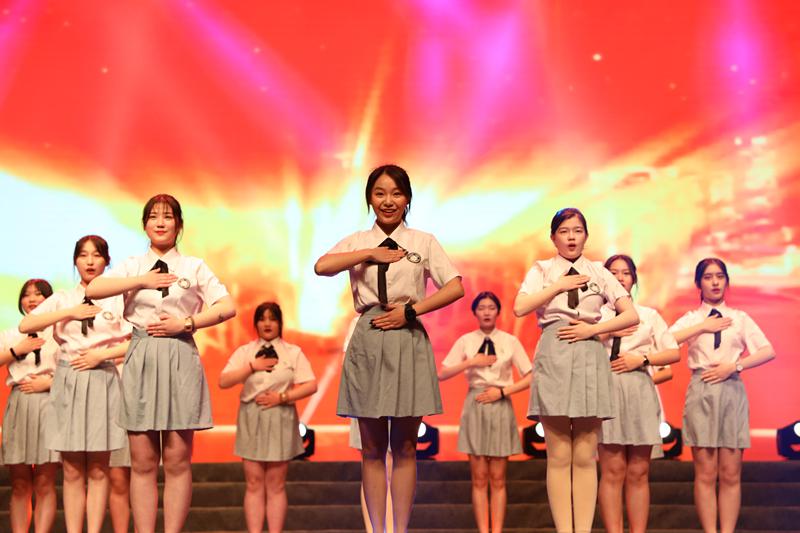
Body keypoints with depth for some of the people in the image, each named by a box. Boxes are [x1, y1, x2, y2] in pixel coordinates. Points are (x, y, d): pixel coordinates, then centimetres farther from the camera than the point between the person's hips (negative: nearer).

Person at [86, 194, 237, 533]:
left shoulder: (194, 267, 9)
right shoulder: (133, 266, 12)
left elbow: (227, 307, 0)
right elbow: (92, 290, -4)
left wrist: (185, 323, -8)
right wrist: (142, 281, -7)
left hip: (180, 359, -1)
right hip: (141, 359, 1)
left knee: (177, 460, -1)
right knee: (143, 463, 1)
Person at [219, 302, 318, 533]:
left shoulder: (293, 352, 5)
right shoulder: (244, 352, 7)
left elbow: (311, 385, -2)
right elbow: (223, 382, -4)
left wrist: (282, 397, -12)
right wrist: (252, 366, -12)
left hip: (280, 420, -1)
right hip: (251, 419, 1)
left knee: (276, 485, 3)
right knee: (254, 484, 1)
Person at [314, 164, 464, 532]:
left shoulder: (424, 242, 8)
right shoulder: (357, 242, 10)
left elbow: (456, 288, -1)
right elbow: (321, 267, -9)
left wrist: (411, 311, -9)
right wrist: (371, 254, -8)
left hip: (409, 340, -1)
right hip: (368, 342, 1)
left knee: (404, 446, 3)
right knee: (372, 448, 5)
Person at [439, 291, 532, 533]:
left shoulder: (510, 341, 3)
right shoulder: (466, 340, 4)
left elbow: (530, 377, 1)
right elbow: (442, 374, -1)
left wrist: (502, 391, -10)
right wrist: (470, 362, -11)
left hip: (501, 407, 0)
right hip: (475, 406, 0)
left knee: (497, 479, 2)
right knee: (479, 479, 1)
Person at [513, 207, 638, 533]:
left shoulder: (599, 273, 13)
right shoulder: (541, 270, 11)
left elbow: (631, 315, 5)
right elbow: (520, 308, -6)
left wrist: (593, 328, -6)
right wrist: (559, 286, -5)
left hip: (589, 356, 1)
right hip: (553, 356, -1)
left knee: (585, 456, 0)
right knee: (559, 456, -2)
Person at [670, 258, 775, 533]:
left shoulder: (740, 318, 13)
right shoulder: (691, 318, 11)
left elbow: (768, 352, 2)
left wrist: (733, 366, -10)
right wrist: (702, 327, -6)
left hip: (732, 390, 1)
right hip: (701, 390, -1)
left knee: (731, 474, -1)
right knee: (705, 474, -3)